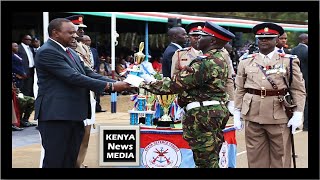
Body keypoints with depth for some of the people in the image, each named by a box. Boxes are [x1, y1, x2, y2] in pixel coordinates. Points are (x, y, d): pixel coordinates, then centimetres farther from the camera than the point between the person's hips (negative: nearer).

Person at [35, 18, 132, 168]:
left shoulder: (71, 52, 17)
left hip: (73, 115, 9)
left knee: (70, 161, 10)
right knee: (55, 161, -6)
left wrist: (117, 83, -3)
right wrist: (110, 86, -20)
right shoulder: (47, 52, -13)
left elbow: (88, 73, 12)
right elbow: (73, 77, -20)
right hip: (56, 115, -9)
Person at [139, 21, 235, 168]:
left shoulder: (206, 62, -18)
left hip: (203, 116, -10)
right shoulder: (219, 60, 14)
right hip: (215, 112, 10)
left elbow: (176, 83, -17)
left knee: (206, 162, -6)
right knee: (212, 160, 14)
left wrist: (147, 84, -7)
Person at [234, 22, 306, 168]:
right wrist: (237, 112, 8)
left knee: (280, 155, 4)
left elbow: (298, 90, 1)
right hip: (252, 116, 2)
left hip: (279, 116, -2)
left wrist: (298, 113, -7)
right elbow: (240, 89, 12)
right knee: (255, 156, 6)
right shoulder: (246, 62, 9)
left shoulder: (289, 61, 2)